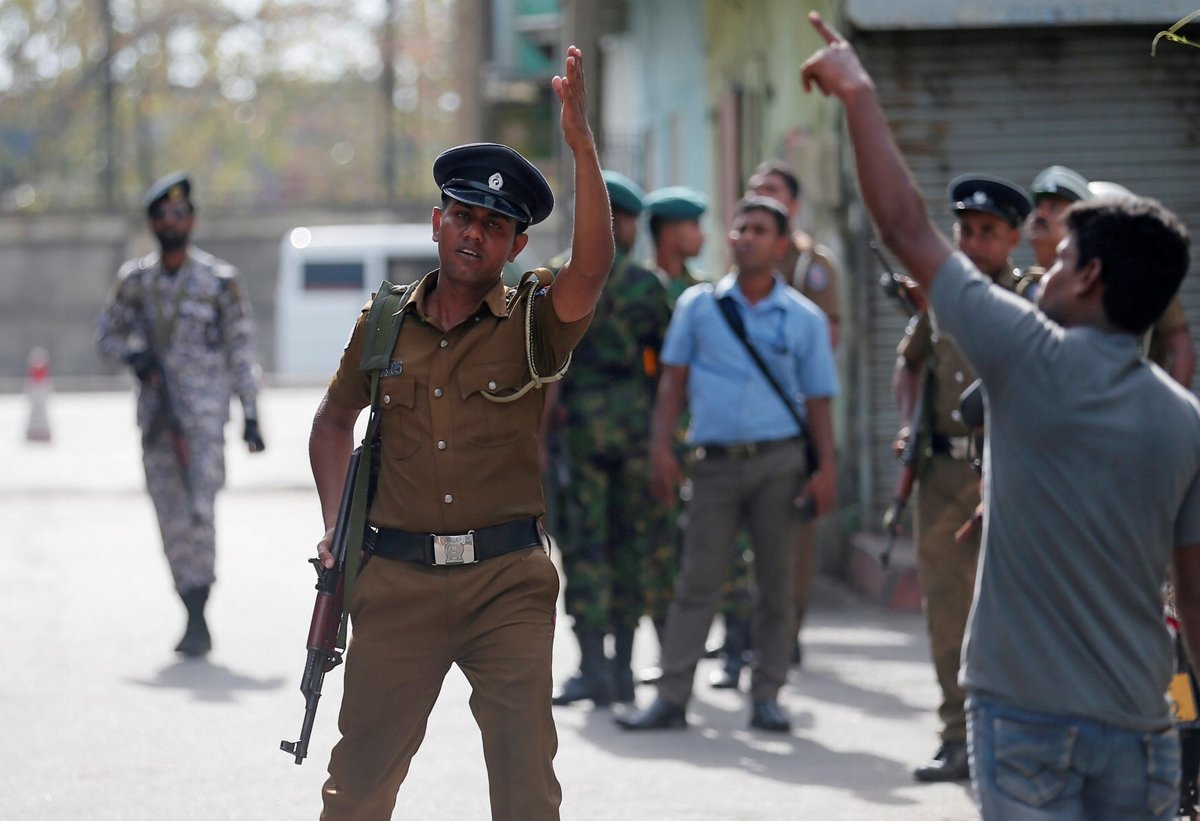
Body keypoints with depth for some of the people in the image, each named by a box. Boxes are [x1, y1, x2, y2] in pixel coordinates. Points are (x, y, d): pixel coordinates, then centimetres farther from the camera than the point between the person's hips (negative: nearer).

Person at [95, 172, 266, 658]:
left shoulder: (219, 280, -1)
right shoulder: (135, 281, 8)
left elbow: (242, 350, 1)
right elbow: (107, 334, 17)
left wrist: (251, 416, -2)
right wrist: (134, 357, -6)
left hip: (206, 411, -4)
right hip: (156, 412, 4)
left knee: (200, 512, -15)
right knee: (172, 519, 5)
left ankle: (198, 617, -13)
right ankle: (194, 615, 15)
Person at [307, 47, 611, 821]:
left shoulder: (534, 323, 0)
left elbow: (592, 267, -21)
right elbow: (334, 421, 23)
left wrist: (583, 145, -32)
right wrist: (338, 525, 10)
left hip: (507, 580, -2)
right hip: (397, 581, 2)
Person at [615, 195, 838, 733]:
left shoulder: (804, 319, 6)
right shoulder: (699, 305, 7)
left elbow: (817, 400, 7)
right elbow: (673, 379, 8)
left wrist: (826, 469, -3)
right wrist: (661, 448, -1)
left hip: (778, 461, 0)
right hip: (715, 462, 0)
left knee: (776, 582, 2)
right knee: (697, 582, -1)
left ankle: (766, 697, 9)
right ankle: (672, 697, 0)